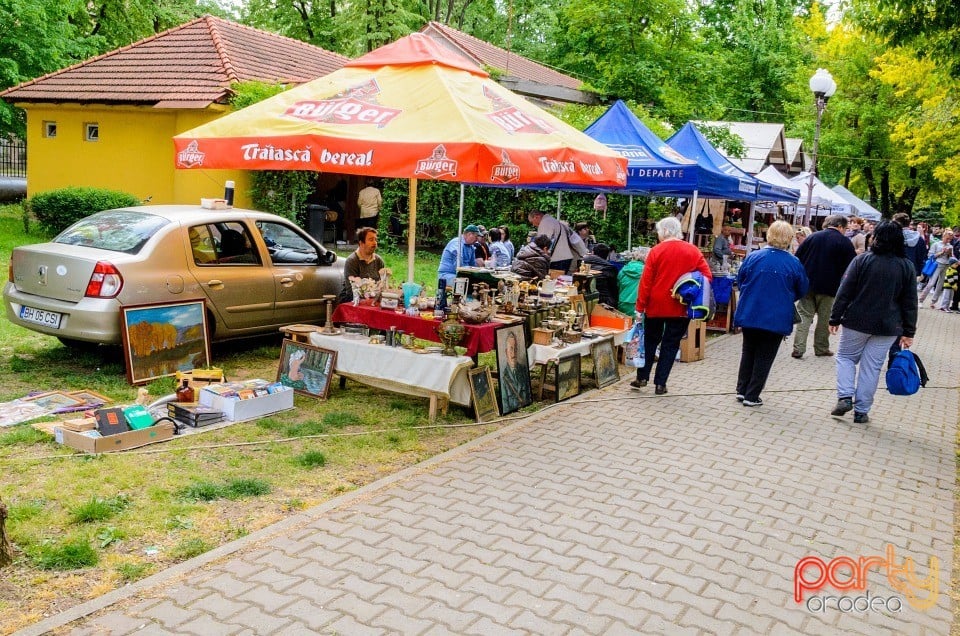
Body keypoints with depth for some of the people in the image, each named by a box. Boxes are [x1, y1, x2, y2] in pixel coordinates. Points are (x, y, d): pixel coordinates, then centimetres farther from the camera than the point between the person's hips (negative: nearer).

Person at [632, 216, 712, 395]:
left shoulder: (656, 251, -7)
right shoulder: (693, 251, 0)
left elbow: (645, 281, -9)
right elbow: (707, 276, -4)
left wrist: (640, 307, -5)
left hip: (656, 305, -1)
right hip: (681, 307, 1)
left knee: (650, 341, 17)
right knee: (671, 345, 9)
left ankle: (642, 377, 19)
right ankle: (660, 383, 9)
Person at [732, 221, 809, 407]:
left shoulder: (753, 257, -6)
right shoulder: (794, 263, -8)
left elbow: (739, 282, 5)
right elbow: (802, 291, 4)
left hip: (749, 315, 2)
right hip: (776, 319, -2)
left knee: (748, 352, 20)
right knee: (764, 357, 9)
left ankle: (742, 390, 22)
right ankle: (751, 396, 11)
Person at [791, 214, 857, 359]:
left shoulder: (812, 237, 4)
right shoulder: (845, 242, -4)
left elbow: (797, 259, 6)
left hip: (807, 284, 2)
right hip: (828, 287, -2)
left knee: (804, 316, 5)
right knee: (824, 318, 12)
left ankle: (798, 348, -4)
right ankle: (821, 348, 19)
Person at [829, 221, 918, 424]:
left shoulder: (862, 260, -8)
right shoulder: (907, 266, 0)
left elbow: (845, 292, -8)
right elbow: (910, 302, 3)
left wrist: (835, 318, 0)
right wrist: (908, 332, 8)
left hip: (857, 322, -2)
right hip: (887, 327, 2)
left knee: (845, 356, 16)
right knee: (871, 367, 8)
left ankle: (845, 397, -1)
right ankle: (861, 411, 11)